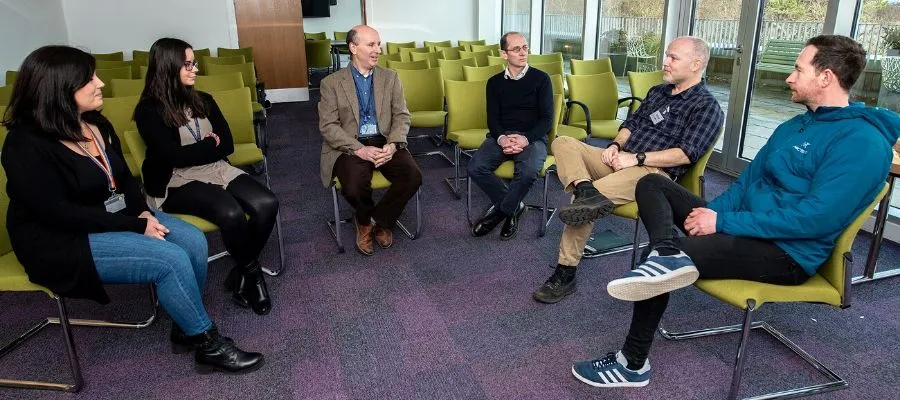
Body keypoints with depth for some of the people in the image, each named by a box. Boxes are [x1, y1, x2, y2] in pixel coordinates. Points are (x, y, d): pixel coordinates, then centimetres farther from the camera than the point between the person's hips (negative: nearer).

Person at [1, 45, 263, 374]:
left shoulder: (95, 123, 5)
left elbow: (123, 177, 11)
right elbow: (62, 214, -23)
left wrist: (142, 212, -9)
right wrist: (137, 227, -22)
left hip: (114, 217, 8)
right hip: (64, 241, -8)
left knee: (194, 242, -13)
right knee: (172, 260, -25)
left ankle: (186, 328, 4)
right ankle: (208, 346, -8)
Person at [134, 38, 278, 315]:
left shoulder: (203, 100, 12)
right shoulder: (149, 110, -5)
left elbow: (227, 145, 5)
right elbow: (174, 156, -15)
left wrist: (195, 150, -8)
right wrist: (210, 144, -2)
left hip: (217, 171, 6)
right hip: (176, 183, -5)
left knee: (267, 204, -21)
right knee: (231, 213, -33)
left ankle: (241, 272, -1)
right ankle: (251, 271, -4)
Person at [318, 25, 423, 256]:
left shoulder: (390, 77, 10)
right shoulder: (331, 83, 1)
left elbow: (402, 116, 5)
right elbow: (328, 126, -6)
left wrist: (392, 145, -16)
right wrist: (360, 149, -20)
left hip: (384, 142, 3)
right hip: (349, 147, -3)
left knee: (413, 177, -24)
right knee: (355, 186, -32)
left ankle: (379, 219, 3)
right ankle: (365, 220, 6)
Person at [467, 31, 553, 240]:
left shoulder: (541, 78, 5)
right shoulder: (494, 82, 13)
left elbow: (547, 118, -2)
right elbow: (492, 119, 6)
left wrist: (526, 138, -20)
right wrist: (501, 138, -18)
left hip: (532, 137, -2)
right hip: (501, 136, 3)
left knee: (529, 171, -35)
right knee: (475, 167, -25)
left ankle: (501, 210, -8)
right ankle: (513, 207, -7)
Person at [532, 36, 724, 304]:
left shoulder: (707, 106, -2)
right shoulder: (657, 91, 22)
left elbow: (686, 154, -14)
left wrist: (637, 158, -20)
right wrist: (615, 145, 0)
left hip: (655, 172, -7)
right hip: (621, 160, 7)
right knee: (563, 142, -15)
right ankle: (587, 192, -37)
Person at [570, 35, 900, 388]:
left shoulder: (863, 142, -16)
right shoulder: (793, 126, 13)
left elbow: (816, 219, -24)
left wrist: (723, 222, -22)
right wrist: (710, 212, -6)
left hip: (786, 252, -9)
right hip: (746, 225, 9)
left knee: (662, 266, -25)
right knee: (652, 184, 1)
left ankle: (633, 364, -8)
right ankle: (667, 253, -30)